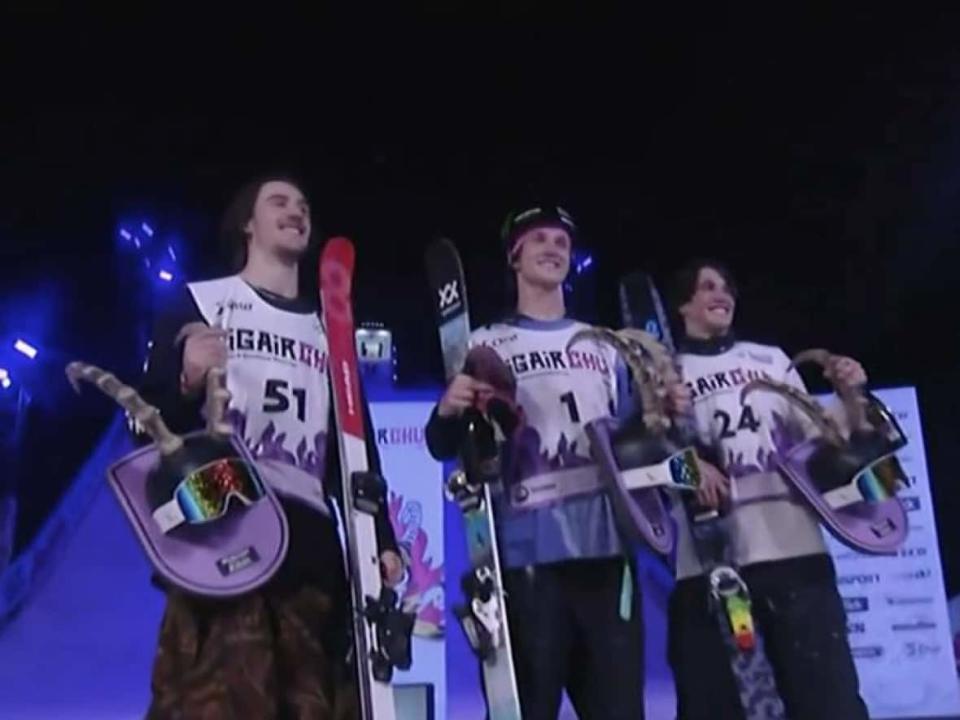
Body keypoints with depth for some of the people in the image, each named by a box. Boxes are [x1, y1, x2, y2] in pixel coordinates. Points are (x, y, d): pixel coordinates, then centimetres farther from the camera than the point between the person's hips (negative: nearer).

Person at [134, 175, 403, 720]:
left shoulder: (331, 332, 23)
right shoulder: (198, 303, 12)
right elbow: (149, 419, 6)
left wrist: (381, 540, 9)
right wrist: (188, 386, -16)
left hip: (310, 544, 4)